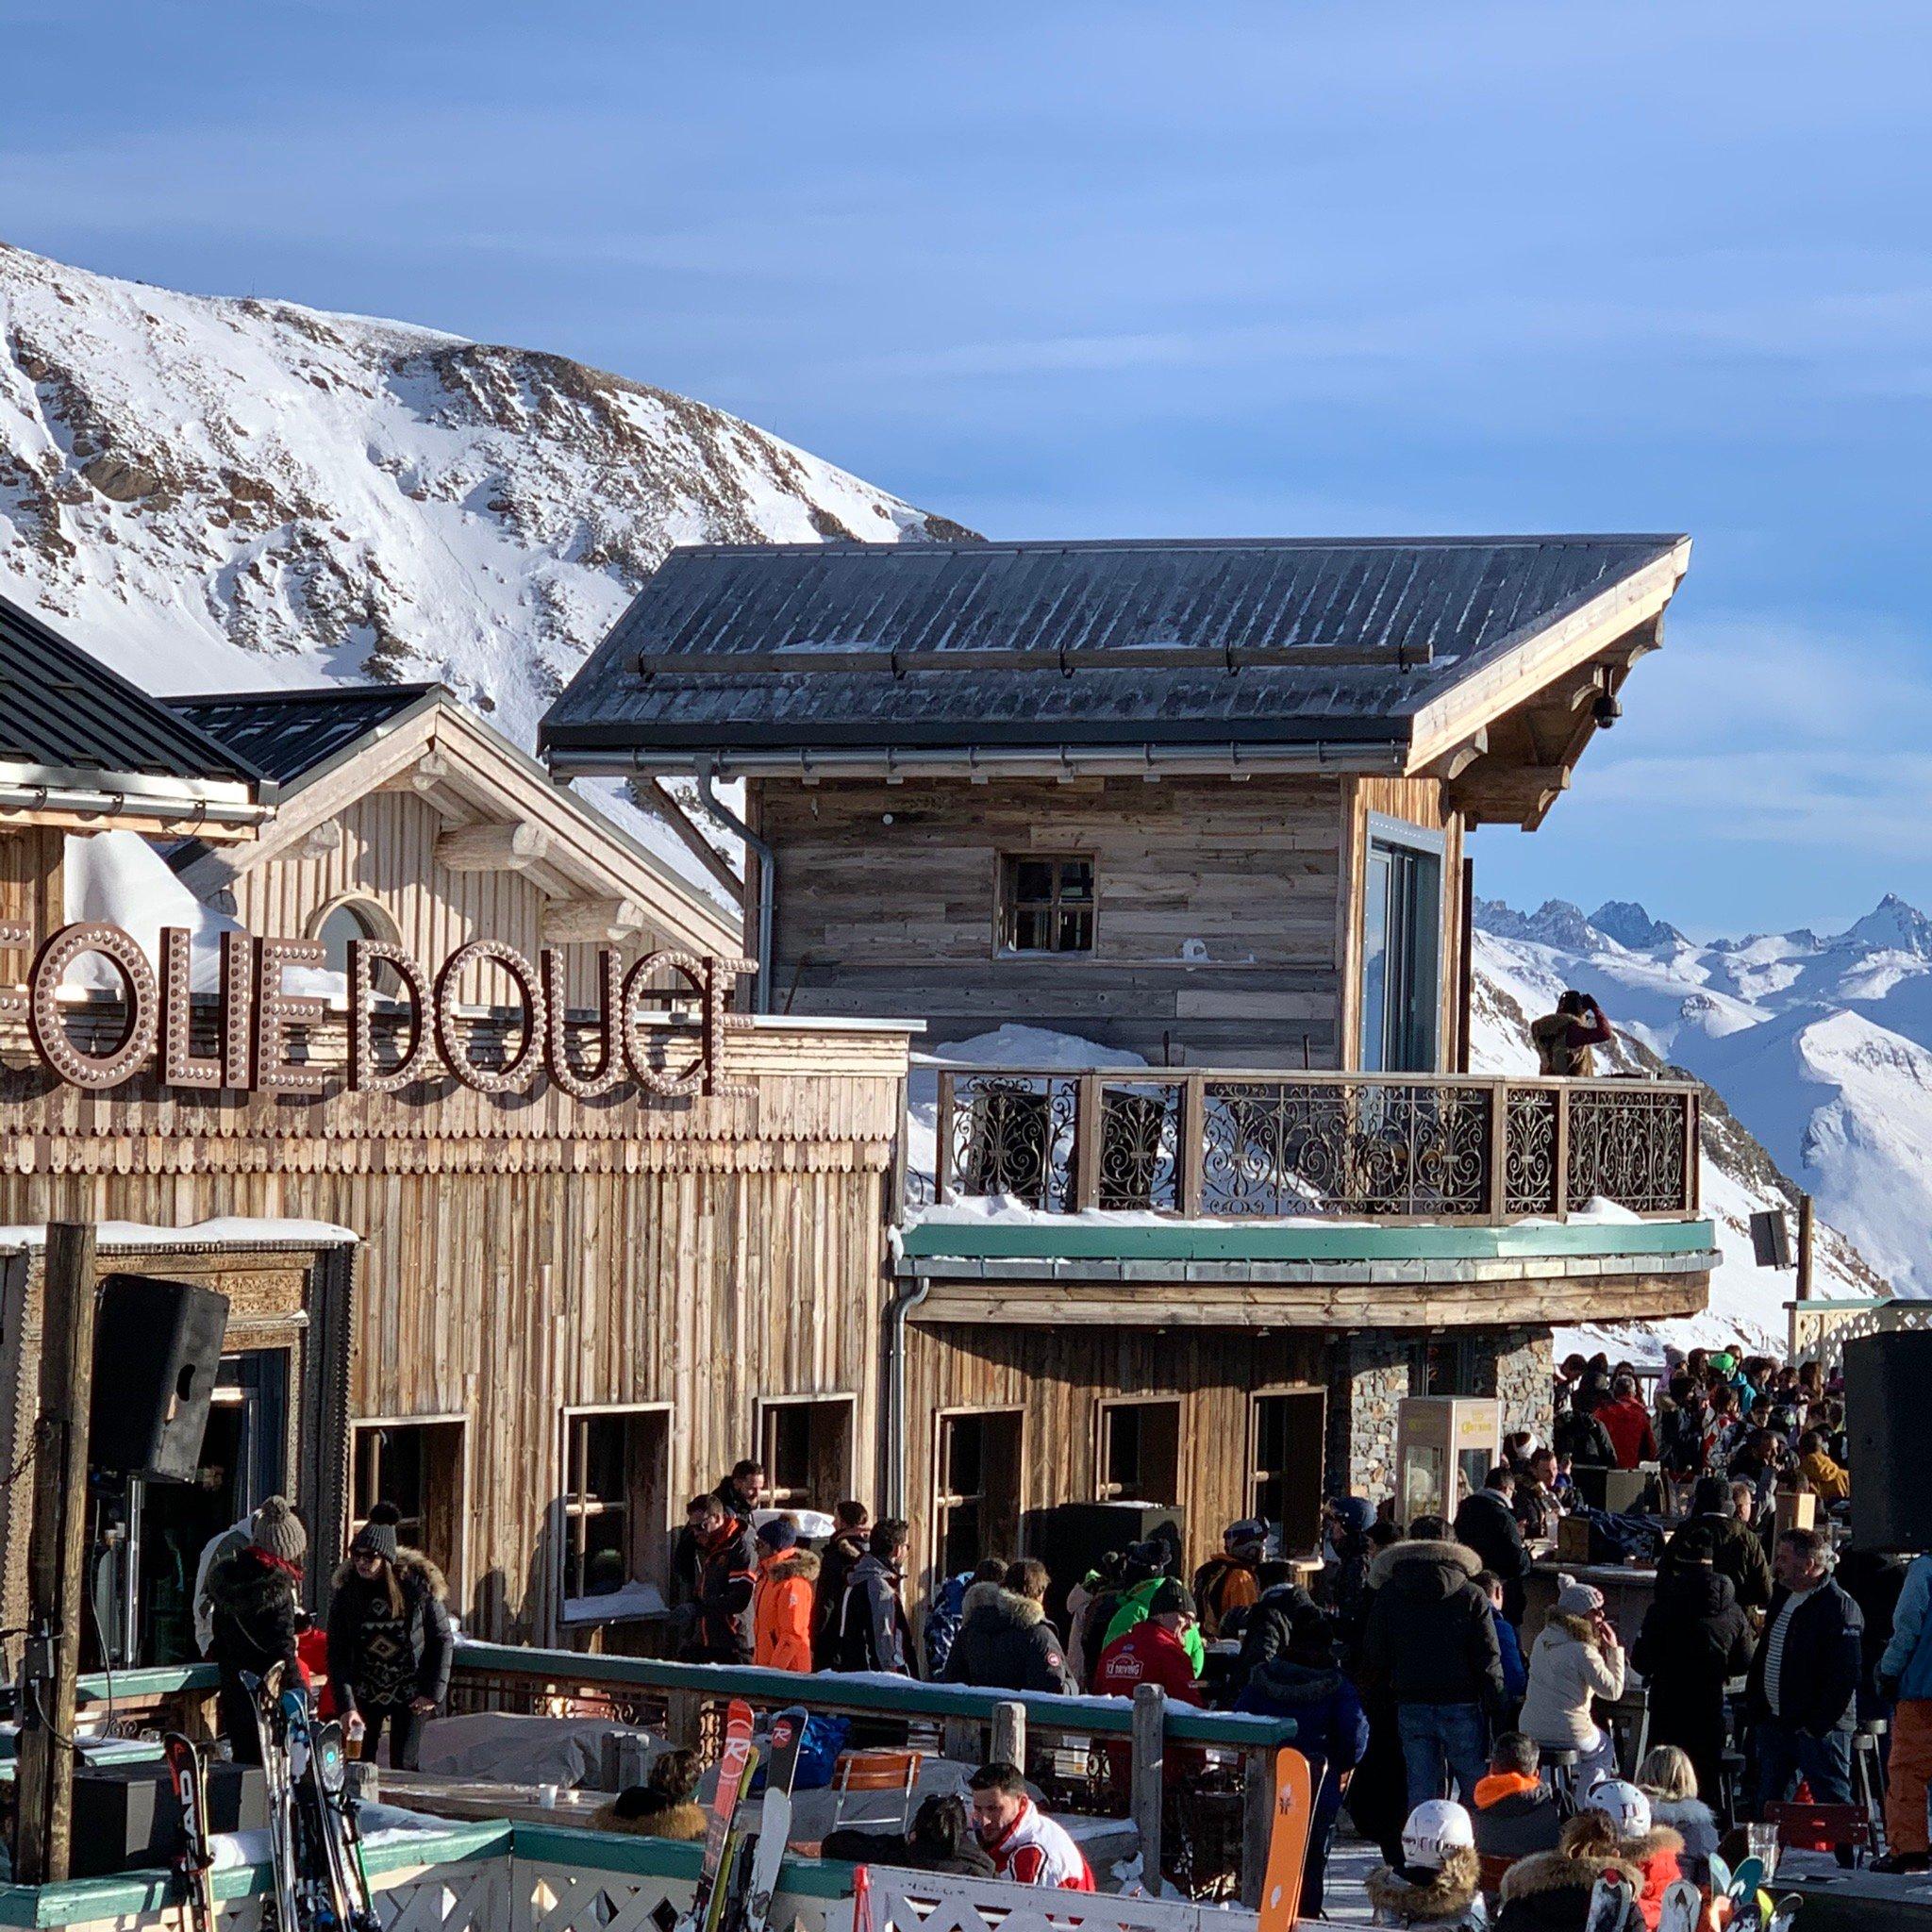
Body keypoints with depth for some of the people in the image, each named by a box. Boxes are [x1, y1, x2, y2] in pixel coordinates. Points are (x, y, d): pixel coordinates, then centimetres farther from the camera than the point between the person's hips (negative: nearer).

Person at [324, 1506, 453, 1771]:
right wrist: (346, 1706, -16)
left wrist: (433, 1692, -7)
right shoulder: (346, 1593, -8)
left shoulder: (419, 1587, -12)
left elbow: (443, 1640, -2)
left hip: (410, 1695, -2)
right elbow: (337, 1654, -8)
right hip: (365, 1693, 2)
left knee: (403, 1767, -5)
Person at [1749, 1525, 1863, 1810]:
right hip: (1774, 1723, 9)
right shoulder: (1781, 1597, 14)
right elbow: (1763, 1656, 22)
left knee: (1833, 1802, -7)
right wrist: (1757, 1707, 12)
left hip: (1818, 1731, -9)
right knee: (1768, 1801, 12)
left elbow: (1844, 1677, -19)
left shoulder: (1839, 1608, -14)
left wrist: (1818, 1725, -20)